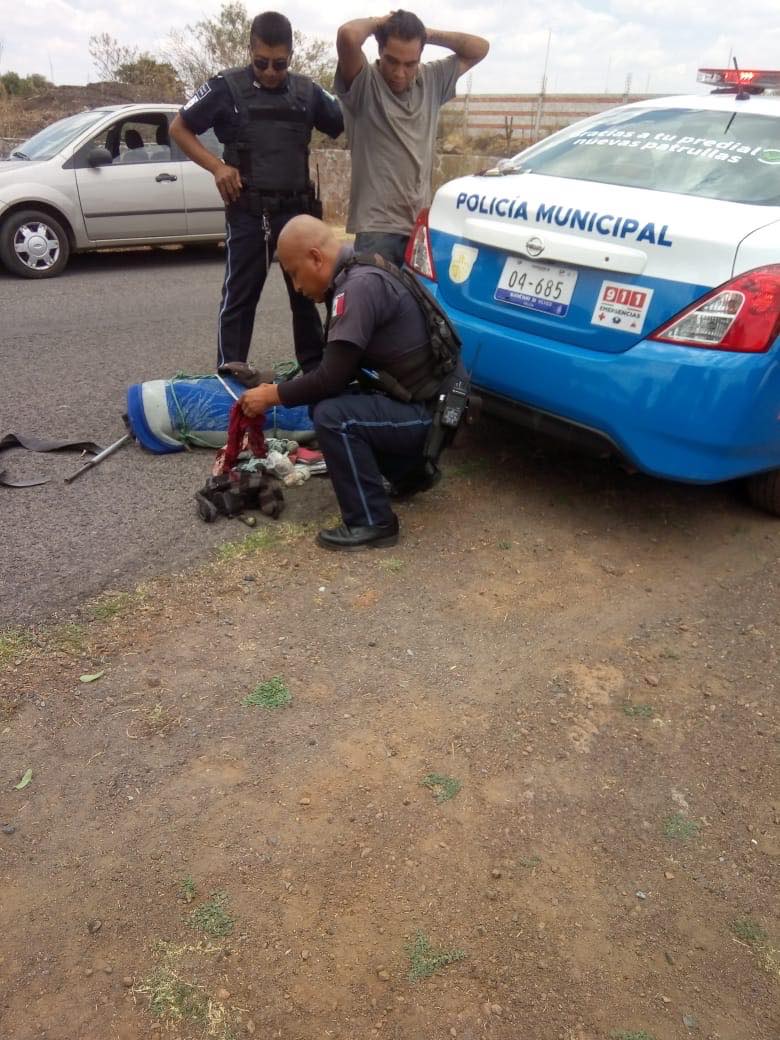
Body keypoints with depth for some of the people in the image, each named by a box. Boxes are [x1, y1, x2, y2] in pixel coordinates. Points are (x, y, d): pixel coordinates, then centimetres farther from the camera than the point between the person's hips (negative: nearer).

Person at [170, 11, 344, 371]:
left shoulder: (307, 91, 8)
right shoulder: (227, 87, -1)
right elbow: (178, 128, 4)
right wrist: (216, 166, -7)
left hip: (298, 209, 3)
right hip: (248, 212, -3)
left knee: (307, 292, 8)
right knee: (239, 297, 0)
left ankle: (314, 370, 19)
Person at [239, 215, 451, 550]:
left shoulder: (361, 285, -21)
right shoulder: (353, 278, 10)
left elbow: (332, 377, -23)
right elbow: (333, 367, 17)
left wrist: (273, 395, -9)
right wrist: (280, 389, 9)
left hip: (426, 412, -10)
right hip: (408, 399, 10)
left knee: (332, 416, -24)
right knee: (322, 401, 12)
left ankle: (372, 523, -9)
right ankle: (410, 472, 23)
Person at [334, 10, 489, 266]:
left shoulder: (432, 81, 11)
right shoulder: (363, 84, -6)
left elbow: (479, 49, 16)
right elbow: (347, 35, -24)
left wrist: (428, 33, 6)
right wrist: (378, 23, -3)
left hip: (422, 226, 6)